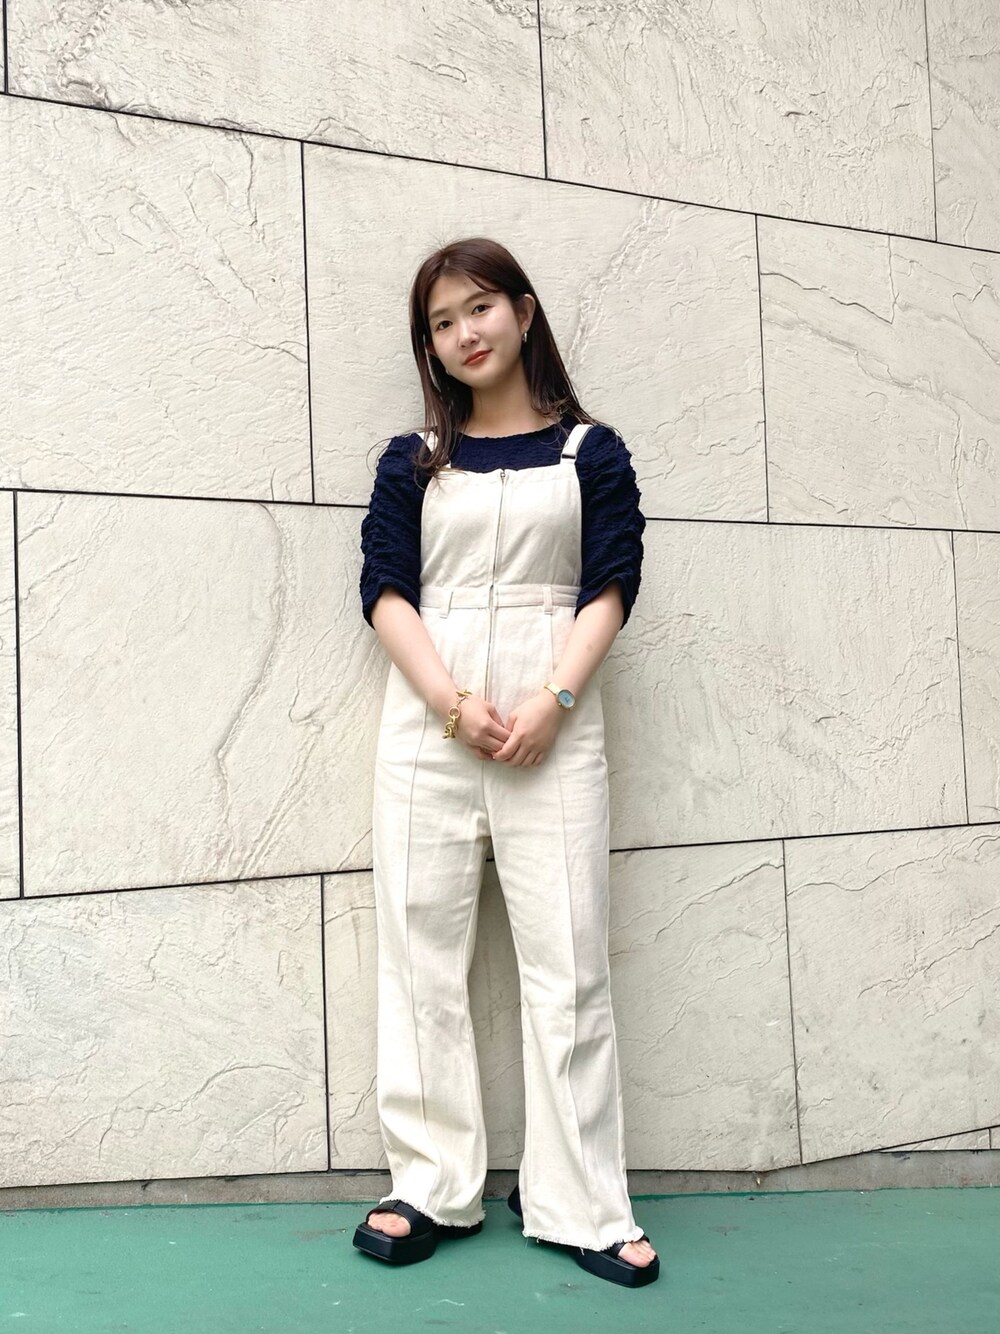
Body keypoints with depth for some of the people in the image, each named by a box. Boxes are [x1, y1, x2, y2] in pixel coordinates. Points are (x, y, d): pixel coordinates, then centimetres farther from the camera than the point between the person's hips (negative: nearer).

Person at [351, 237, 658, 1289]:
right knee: (422, 954, 2)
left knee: (568, 957, -2)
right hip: (426, 721, 2)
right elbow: (385, 590, 2)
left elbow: (609, 588, 2)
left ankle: (577, 1203, 7)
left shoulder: (590, 452, 9)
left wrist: (550, 702, -13)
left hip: (551, 725, -1)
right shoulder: (411, 462, 12)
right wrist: (457, 704, -13)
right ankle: (432, 1189, 13)